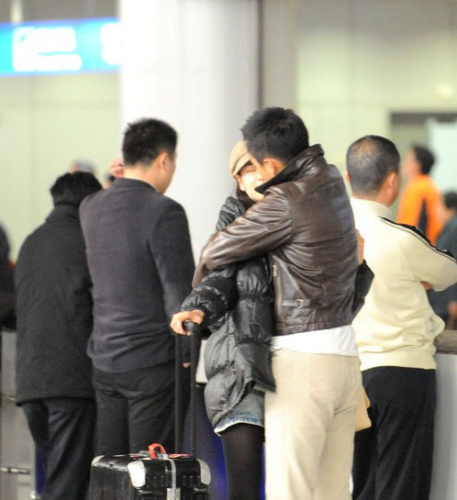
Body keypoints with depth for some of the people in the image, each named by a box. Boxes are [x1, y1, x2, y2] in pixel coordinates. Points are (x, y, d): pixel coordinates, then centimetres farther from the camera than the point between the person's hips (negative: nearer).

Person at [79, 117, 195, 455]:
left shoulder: (90, 209, 7)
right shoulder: (164, 212, -15)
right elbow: (180, 291, -16)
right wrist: (188, 355, -4)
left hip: (106, 359, 7)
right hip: (154, 361, -7)